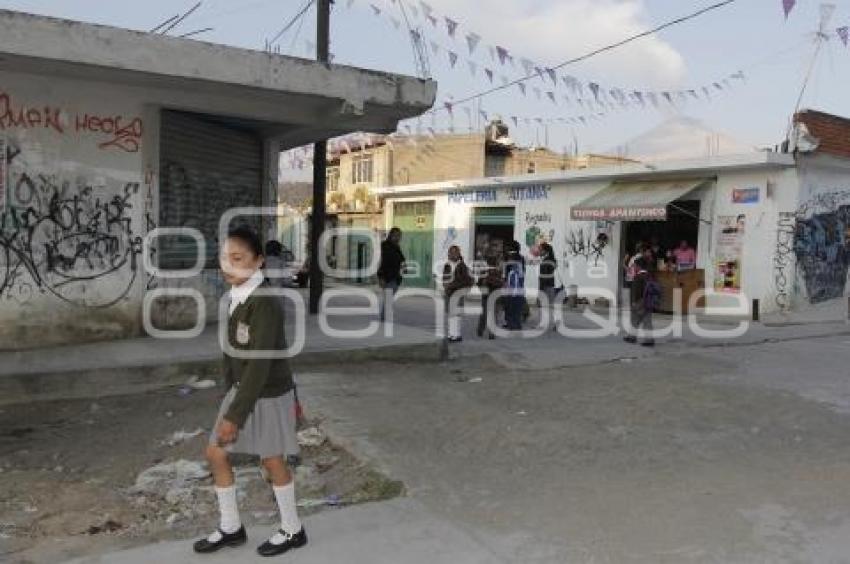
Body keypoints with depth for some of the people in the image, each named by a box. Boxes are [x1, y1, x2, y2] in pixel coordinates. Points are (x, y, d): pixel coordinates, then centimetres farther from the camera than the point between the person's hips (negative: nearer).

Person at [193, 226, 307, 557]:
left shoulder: (264, 303, -25)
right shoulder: (235, 298, 2)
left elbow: (260, 364, -26)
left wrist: (235, 416, -23)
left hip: (268, 395, -8)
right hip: (240, 390, 8)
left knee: (272, 461, 8)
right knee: (216, 453, 13)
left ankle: (292, 530, 30)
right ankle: (231, 528, 32)